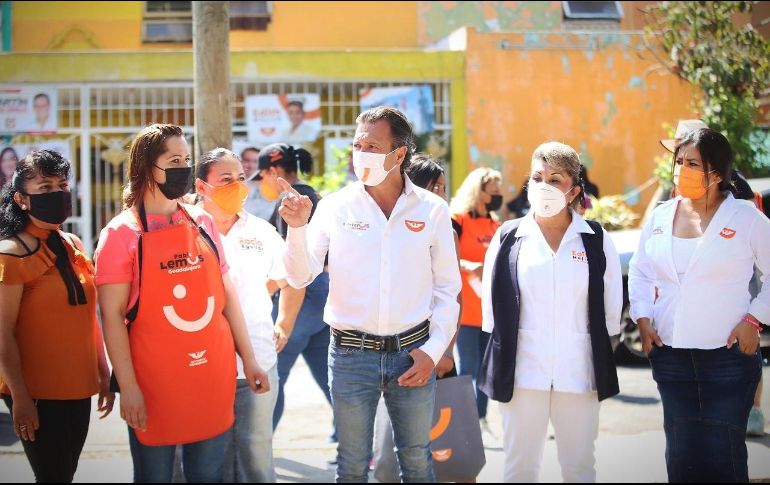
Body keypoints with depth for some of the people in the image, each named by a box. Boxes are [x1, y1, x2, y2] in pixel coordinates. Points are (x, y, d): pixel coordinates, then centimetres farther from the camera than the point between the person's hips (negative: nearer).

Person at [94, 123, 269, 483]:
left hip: (214, 378, 4)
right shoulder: (121, 234, -6)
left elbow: (227, 295, 13)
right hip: (154, 385, -4)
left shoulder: (203, 224, 8)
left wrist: (248, 359, 11)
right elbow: (112, 315, -9)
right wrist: (128, 387, -14)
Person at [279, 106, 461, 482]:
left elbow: (447, 287, 4)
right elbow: (300, 277, -5)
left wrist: (433, 350, -3)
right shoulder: (336, 206, -3)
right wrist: (297, 227, -20)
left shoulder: (432, 209, -2)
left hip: (412, 351, 0)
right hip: (351, 353, 0)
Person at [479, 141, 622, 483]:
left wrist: (596, 347, 9)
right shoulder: (508, 237, 2)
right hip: (523, 369, 0)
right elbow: (491, 302, 7)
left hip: (579, 370, 1)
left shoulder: (597, 240, 3)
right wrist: (504, 348, 7)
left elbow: (611, 305, 8)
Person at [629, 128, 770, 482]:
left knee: (724, 455, -2)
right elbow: (639, 271, 17)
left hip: (728, 355, -4)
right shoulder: (660, 217, 7)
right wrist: (643, 319, 5)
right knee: (680, 453, 10)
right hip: (670, 354, 4)